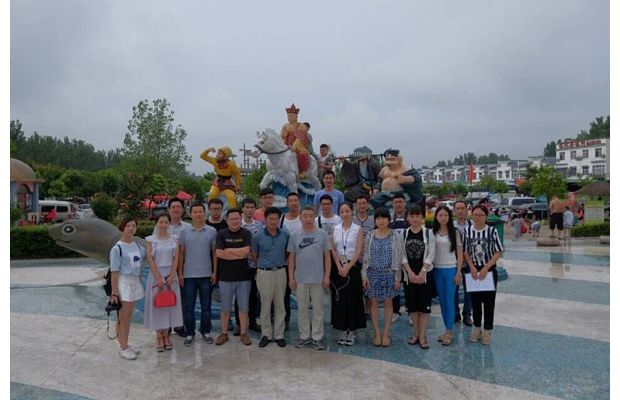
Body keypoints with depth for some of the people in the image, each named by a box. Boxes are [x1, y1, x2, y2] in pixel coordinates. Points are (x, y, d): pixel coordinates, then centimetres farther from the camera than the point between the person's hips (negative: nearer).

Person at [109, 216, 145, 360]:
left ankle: (126, 345, 25)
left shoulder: (138, 246, 8)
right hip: (123, 283, -6)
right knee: (123, 318, 1)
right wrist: (114, 293, -15)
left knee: (128, 317, 14)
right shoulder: (117, 248, -11)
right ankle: (123, 348, 9)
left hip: (135, 282, 6)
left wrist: (139, 281, 12)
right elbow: (114, 272, -13)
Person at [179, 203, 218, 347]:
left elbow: (215, 252, 3)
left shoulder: (212, 231, -1)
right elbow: (181, 253, 3)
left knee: (206, 306, 10)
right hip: (189, 275, 0)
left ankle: (206, 331, 24)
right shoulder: (184, 231, 1)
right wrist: (180, 273, -1)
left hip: (206, 274, 0)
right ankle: (189, 333, 20)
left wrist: (215, 272, -2)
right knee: (188, 306, 7)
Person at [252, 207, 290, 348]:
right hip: (264, 273, -1)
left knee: (280, 304, 8)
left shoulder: (285, 235, -1)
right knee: (265, 305, 7)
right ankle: (266, 334, 19)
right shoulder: (257, 236, -6)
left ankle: (279, 335, 19)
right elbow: (254, 255, 7)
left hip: (280, 272, 2)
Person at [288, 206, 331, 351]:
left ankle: (317, 337, 18)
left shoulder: (322, 234, -2)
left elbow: (327, 257, 0)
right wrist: (291, 278, 1)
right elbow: (291, 258, 6)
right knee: (302, 309, 10)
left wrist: (327, 276, -6)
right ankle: (304, 336, 23)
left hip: (318, 278, -2)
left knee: (318, 309, 7)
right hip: (300, 279, 2)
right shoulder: (295, 236, 3)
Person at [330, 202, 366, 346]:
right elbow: (333, 250, 3)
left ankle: (352, 331, 12)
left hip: (353, 266, -2)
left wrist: (348, 267, -15)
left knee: (353, 299, 1)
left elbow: (359, 251, -7)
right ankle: (343, 330, 17)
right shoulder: (335, 229, 6)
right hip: (338, 267, 3)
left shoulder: (358, 229, -2)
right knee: (339, 298, 5)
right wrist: (339, 267, -9)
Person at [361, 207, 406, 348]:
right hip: (373, 273, 1)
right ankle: (377, 334, 16)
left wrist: (397, 278, -5)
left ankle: (386, 334, 16)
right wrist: (364, 276, -2)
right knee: (374, 303, 5)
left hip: (389, 274, -1)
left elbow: (399, 258, -1)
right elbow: (366, 257, 4)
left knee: (388, 303, 6)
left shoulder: (395, 237, -2)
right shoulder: (370, 236, 3)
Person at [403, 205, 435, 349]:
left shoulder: (428, 232, -1)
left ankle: (422, 336, 8)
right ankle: (416, 333, 22)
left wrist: (422, 272, -14)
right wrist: (410, 272, -10)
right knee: (412, 305, 8)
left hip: (424, 274, -2)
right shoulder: (403, 234, 3)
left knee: (424, 305, -1)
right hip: (409, 274, 2)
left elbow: (431, 254, -6)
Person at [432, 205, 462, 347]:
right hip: (436, 270, 3)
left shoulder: (455, 232, -2)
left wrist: (458, 273, -7)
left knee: (449, 301, -1)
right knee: (442, 301, 10)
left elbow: (460, 254, -1)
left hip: (451, 269, -3)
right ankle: (447, 329, 21)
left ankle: (449, 332, 8)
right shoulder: (432, 232, 4)